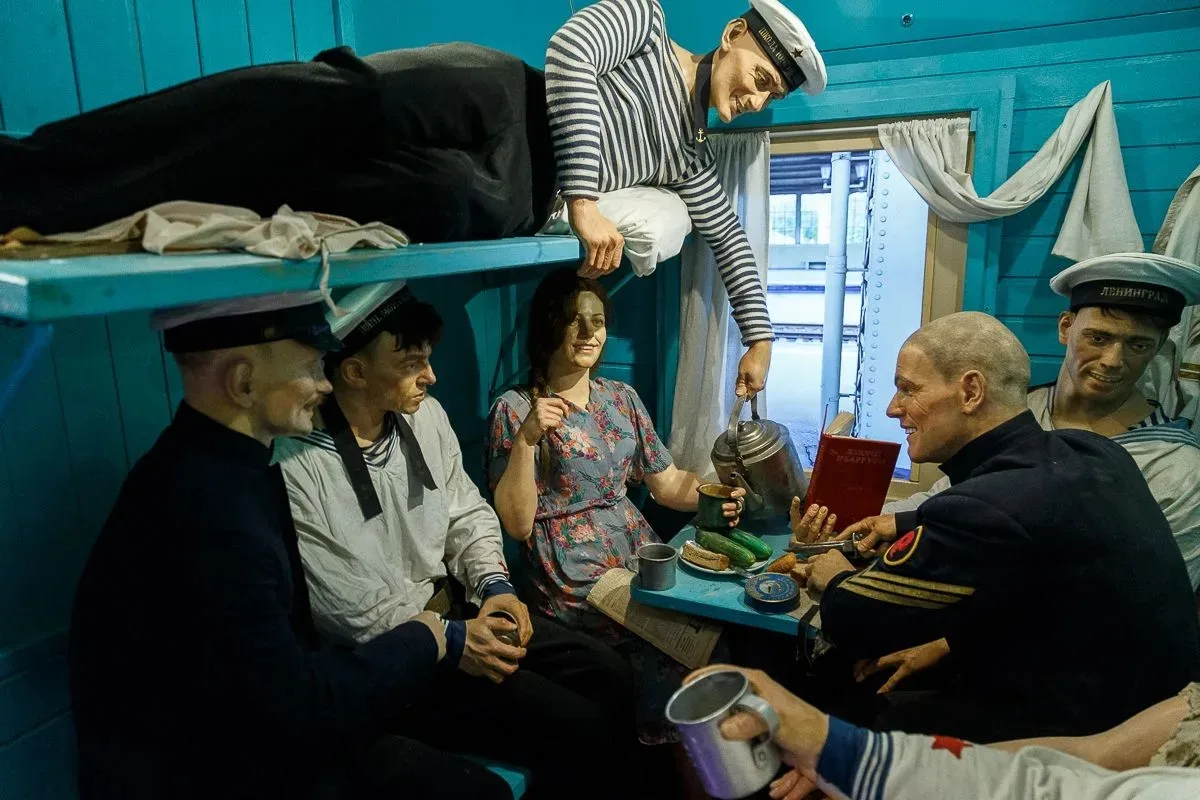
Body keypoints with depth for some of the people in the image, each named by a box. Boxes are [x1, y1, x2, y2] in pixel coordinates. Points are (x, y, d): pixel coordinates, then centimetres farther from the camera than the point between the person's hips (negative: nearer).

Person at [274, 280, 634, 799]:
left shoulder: (426, 414, 0)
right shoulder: (295, 463, -21)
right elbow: (338, 602, -20)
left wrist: (495, 585, -7)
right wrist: (449, 641, -18)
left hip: (451, 609, 7)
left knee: (609, 677, -1)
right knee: (577, 727, -15)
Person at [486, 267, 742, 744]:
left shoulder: (622, 398, 12)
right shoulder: (514, 410, -4)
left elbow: (668, 483, 12)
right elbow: (517, 525, -9)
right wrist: (526, 439, -21)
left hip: (640, 550, 6)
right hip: (571, 573, -5)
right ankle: (666, 749, 7)